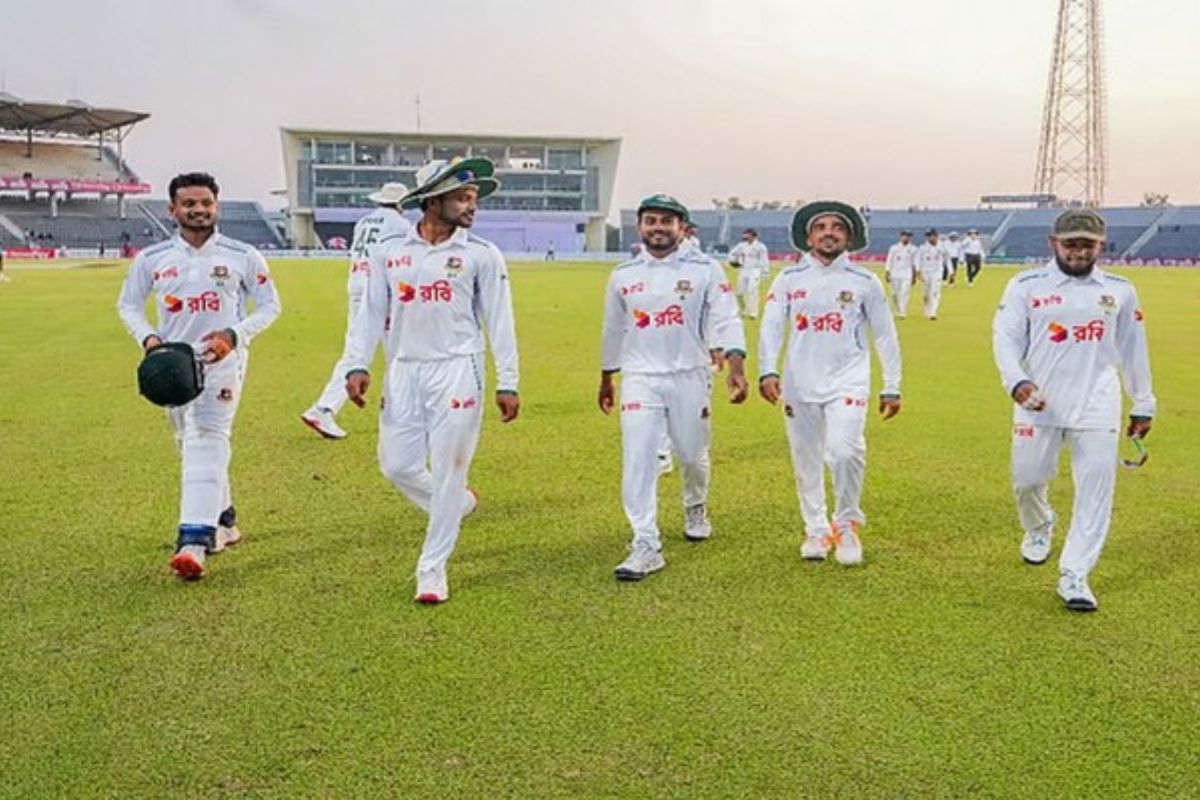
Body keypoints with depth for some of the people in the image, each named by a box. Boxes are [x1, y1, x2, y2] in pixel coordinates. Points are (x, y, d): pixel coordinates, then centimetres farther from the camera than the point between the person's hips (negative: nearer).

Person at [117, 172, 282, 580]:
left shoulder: (243, 256, -2)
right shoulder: (151, 259, 5)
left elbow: (269, 305, 4)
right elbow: (128, 304, 15)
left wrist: (234, 335, -12)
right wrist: (147, 337, -5)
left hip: (220, 361, -4)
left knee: (207, 443, -17)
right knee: (191, 447, 12)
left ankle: (194, 539, -24)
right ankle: (223, 521, 31)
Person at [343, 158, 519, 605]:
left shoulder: (482, 254, 1)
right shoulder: (389, 252, 6)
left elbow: (499, 321, 1)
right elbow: (371, 313, 8)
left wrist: (507, 383, -3)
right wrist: (357, 365, -4)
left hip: (457, 370, -3)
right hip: (404, 370, 3)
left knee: (447, 472, -1)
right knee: (396, 465, 4)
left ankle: (432, 569, 13)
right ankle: (455, 506, 34)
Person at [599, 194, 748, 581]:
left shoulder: (704, 269, -4)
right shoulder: (623, 275, 6)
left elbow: (726, 319, -13)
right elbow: (613, 330, 16)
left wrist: (735, 367, -27)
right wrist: (606, 379, 22)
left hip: (689, 377, -1)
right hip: (639, 378, 1)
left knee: (692, 454, 13)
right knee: (637, 459, -9)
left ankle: (696, 509, 45)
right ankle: (646, 546, -5)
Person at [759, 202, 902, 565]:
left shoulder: (864, 282, 4)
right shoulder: (788, 279, 4)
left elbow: (885, 336, 7)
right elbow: (771, 328, -2)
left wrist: (892, 388, 5)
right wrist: (767, 371, -17)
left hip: (847, 381, -2)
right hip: (799, 383, 2)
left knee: (845, 451, -18)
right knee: (806, 461, 7)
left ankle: (847, 524, 5)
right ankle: (816, 530, 25)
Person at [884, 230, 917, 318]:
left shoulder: (913, 249, 4)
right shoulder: (894, 248, 3)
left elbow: (915, 263, 7)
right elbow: (889, 261, 4)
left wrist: (914, 276, 5)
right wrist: (887, 273, -1)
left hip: (907, 274, -1)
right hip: (895, 274, 1)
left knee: (904, 293, -9)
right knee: (894, 294, 5)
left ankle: (903, 313, -7)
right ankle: (898, 310, 28)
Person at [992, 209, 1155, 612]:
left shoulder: (1120, 291, 8)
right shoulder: (1027, 286, 1)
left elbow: (1133, 350, 14)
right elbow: (1005, 336, -4)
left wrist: (1142, 405, 15)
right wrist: (1016, 381, -21)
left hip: (1097, 408, 1)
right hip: (1039, 405, -1)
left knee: (1096, 490, -3)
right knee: (1028, 479, 6)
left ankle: (1074, 576, 6)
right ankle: (1039, 527, 40)